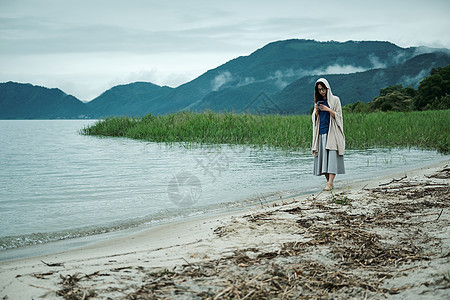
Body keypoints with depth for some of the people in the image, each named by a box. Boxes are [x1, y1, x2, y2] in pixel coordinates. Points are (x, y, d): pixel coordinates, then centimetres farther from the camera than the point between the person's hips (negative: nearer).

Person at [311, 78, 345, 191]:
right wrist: (316, 111, -5)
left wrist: (328, 110, -17)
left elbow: (338, 116, -2)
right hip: (321, 133, 5)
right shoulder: (318, 101, 16)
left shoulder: (335, 100, 3)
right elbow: (315, 119, 15)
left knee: (332, 157, -13)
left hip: (332, 133, -5)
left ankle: (329, 184, -20)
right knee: (323, 158, 0)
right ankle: (330, 183, 5)